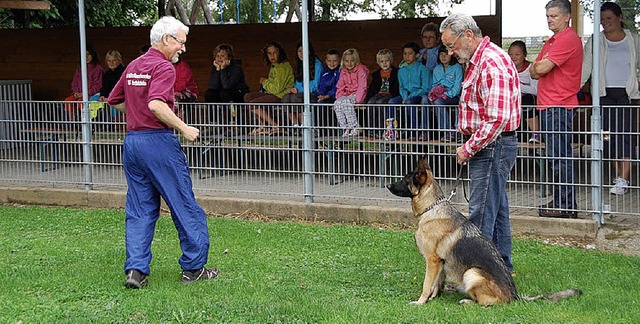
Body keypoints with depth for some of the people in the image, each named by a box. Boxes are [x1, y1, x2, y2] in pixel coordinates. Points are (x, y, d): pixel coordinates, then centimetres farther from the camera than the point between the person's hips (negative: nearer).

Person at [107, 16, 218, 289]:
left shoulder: (133, 67, 14)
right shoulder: (163, 67, -12)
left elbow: (115, 101, 23)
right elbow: (156, 104, -26)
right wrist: (184, 128, -20)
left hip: (131, 141, 8)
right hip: (158, 142, -8)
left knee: (139, 210, 9)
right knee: (185, 206, 3)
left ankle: (136, 270, 1)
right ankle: (193, 267, 8)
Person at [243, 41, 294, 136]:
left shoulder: (283, 67, -17)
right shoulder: (273, 65, 15)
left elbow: (277, 88, -23)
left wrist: (265, 82, -8)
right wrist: (265, 83, 6)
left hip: (281, 96, -11)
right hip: (271, 93, 11)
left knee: (253, 104, -19)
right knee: (248, 97, 8)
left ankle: (275, 126, -16)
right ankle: (263, 125, 2)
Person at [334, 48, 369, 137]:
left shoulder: (361, 71, -5)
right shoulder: (343, 72, 14)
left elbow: (362, 87, -13)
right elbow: (340, 87, 17)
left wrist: (357, 100, -23)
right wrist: (339, 97, -1)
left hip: (357, 94, -6)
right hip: (347, 94, 6)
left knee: (346, 102, -35)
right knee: (337, 103, -25)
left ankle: (355, 127, -30)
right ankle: (345, 129, -25)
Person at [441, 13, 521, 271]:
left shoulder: (491, 63, -19)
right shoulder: (478, 61, 16)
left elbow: (497, 118, -26)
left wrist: (468, 148, -18)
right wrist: (470, 146, 17)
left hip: (492, 146, -11)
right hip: (488, 146, 11)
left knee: (481, 214, -10)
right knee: (497, 210, 17)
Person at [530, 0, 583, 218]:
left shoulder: (569, 39, -11)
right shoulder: (552, 41, 22)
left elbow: (542, 68, -17)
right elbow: (534, 72, 18)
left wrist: (539, 66, 5)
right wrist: (538, 67, -3)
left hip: (559, 107, -10)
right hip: (549, 106, 10)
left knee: (560, 157, -9)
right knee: (557, 157, 13)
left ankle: (566, 206, -6)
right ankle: (560, 202, 19)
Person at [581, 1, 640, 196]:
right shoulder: (595, 42, 8)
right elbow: (585, 69, 1)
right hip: (604, 94, 1)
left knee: (624, 135, -9)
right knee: (609, 136, 0)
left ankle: (622, 181, -12)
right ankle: (620, 176, 9)